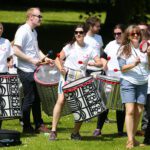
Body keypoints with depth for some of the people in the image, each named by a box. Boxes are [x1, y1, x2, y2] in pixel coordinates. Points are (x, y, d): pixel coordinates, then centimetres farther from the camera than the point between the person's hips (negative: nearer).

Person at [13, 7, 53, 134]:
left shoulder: (34, 32, 14)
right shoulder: (23, 31, -15)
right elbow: (16, 51, -22)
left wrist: (44, 58, 9)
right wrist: (32, 60, -21)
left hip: (34, 70, 9)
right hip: (26, 71, -9)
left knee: (36, 98, 13)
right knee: (29, 98, -3)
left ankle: (39, 125, 20)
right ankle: (26, 127, 6)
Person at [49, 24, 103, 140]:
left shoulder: (89, 49, 7)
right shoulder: (70, 46, 4)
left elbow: (100, 63, 4)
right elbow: (58, 59, 1)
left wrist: (89, 63, -15)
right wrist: (61, 68, -18)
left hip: (81, 79, 2)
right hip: (67, 77, -2)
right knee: (61, 100, -19)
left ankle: (75, 132, 11)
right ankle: (53, 130, -19)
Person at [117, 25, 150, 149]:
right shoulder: (124, 49, 2)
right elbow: (122, 68, -4)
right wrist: (133, 64, -20)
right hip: (128, 82, -3)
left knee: (139, 111, 2)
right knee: (130, 110, -12)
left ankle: (133, 137, 13)